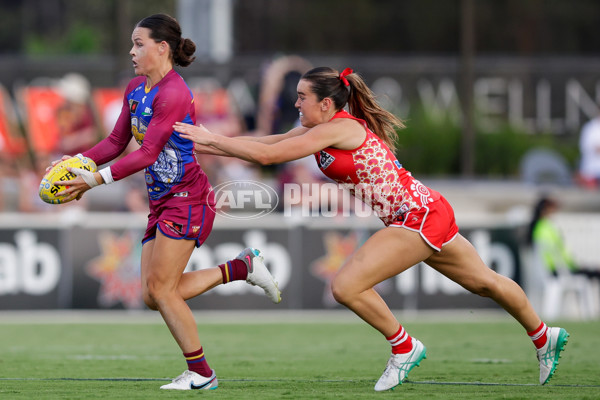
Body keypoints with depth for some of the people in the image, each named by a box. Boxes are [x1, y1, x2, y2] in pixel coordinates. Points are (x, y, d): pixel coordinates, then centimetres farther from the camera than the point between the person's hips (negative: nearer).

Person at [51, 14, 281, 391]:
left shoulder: (173, 94, -18)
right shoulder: (135, 90, 12)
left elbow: (146, 154, -21)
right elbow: (117, 141, 17)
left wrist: (95, 179, -24)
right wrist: (79, 161, 0)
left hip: (187, 197, -10)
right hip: (162, 201, 10)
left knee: (161, 289, -9)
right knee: (154, 295, 4)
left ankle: (201, 373, 2)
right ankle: (242, 267, 15)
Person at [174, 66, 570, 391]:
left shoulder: (338, 128, -17)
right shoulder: (319, 130, 10)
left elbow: (267, 155, -21)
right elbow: (265, 143, 12)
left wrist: (212, 139, -13)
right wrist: (203, 145, 5)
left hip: (418, 217, -10)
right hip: (426, 213, 10)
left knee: (346, 286, -14)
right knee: (483, 281, 22)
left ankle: (404, 347, 3)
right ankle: (544, 336, 37)